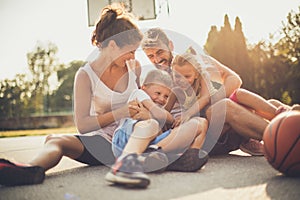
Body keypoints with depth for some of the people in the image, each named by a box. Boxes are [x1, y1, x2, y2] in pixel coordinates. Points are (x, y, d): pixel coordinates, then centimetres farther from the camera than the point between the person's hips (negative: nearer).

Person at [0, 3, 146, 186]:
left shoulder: (134, 67, 10)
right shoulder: (86, 75, -3)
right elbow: (82, 125, -9)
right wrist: (118, 113, -18)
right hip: (104, 140, -2)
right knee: (56, 141, -30)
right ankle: (32, 170, -65)